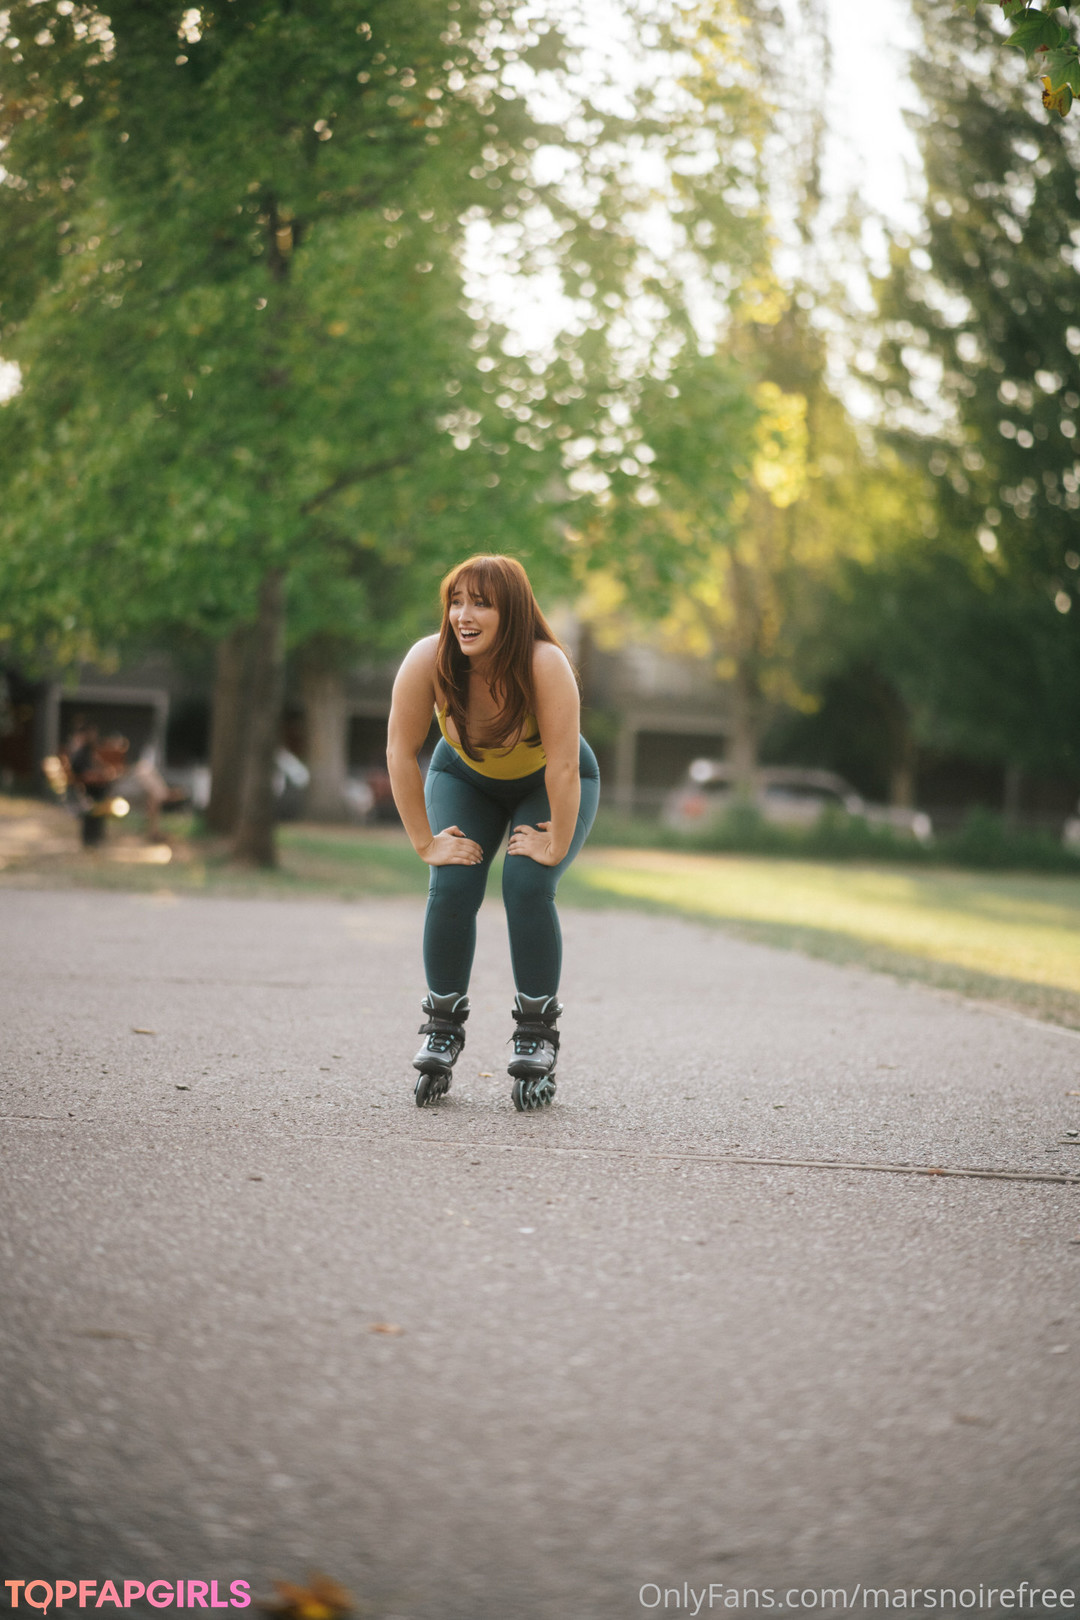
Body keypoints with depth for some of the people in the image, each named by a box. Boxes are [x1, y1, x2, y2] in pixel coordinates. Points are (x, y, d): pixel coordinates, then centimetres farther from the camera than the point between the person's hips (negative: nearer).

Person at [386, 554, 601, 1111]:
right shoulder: (428, 660, -29)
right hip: (466, 778, 2)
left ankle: (536, 1040, -10)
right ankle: (442, 1032, -1)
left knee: (527, 887, -22)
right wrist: (425, 841, -20)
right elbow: (401, 751, -21)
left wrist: (555, 847, -27)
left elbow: (564, 766, -33)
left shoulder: (546, 665, -37)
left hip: (548, 787, -2)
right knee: (451, 887, -17)